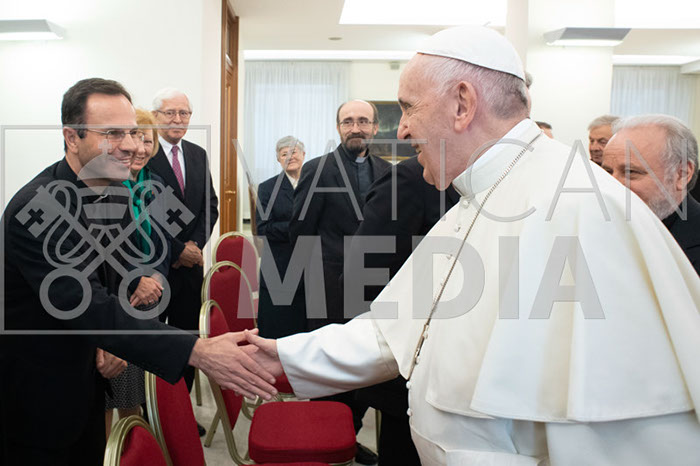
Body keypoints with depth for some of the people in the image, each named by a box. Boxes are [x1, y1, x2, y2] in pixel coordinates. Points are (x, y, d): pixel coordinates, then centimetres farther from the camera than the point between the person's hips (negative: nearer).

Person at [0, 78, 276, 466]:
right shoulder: (38, 208, -27)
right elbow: (89, 306, -34)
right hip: (34, 397, -7)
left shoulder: (109, 192, 0)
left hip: (84, 379, 8)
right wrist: (197, 352, -41)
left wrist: (108, 341, -4)